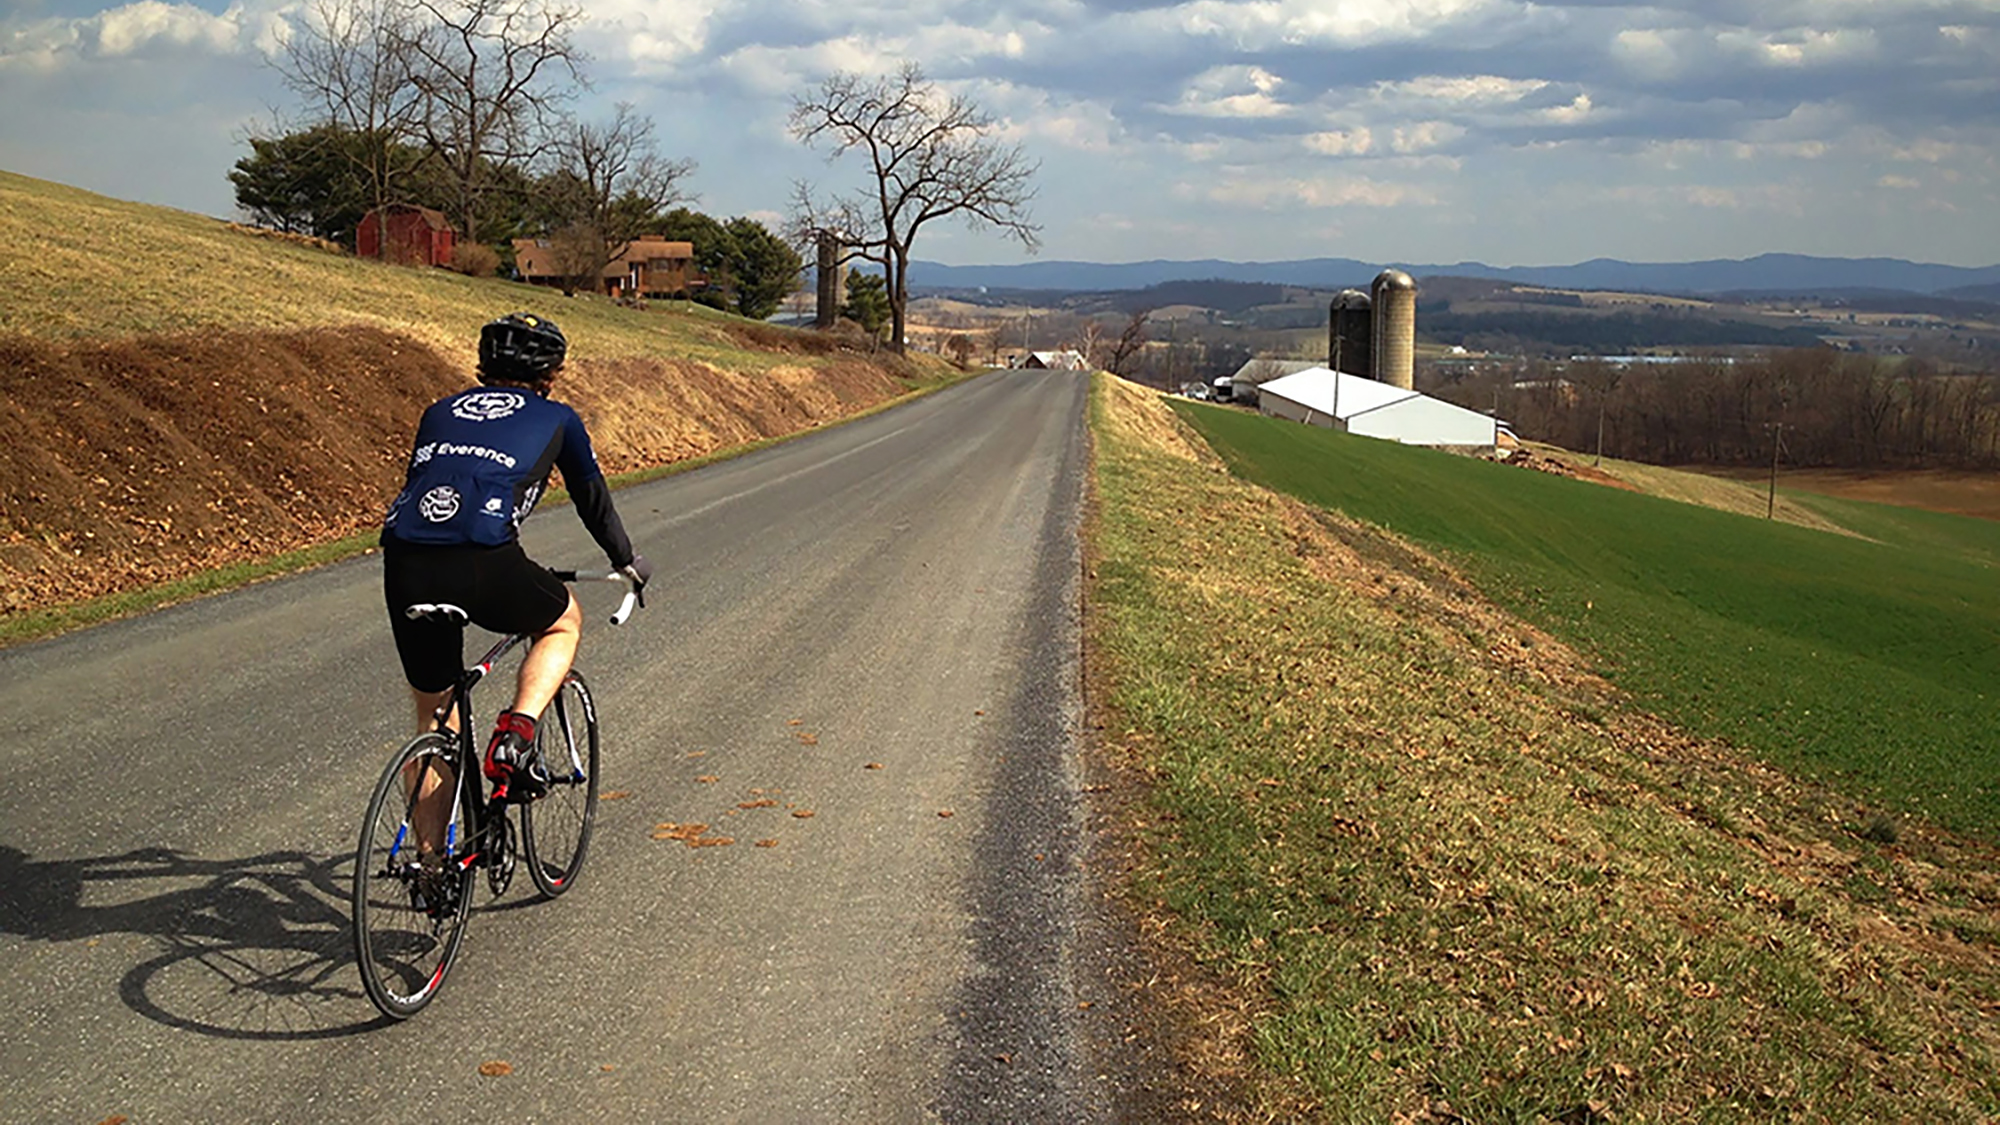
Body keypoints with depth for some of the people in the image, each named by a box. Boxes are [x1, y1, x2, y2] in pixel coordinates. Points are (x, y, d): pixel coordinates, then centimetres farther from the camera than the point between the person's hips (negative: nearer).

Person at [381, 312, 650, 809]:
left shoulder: (441, 411, 30)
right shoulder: (556, 418, 21)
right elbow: (593, 500, 31)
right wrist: (628, 562, 49)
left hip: (403, 566, 4)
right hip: (484, 565, -4)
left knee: (433, 715, 22)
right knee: (564, 621, 28)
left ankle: (430, 847, 21)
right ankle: (516, 734, 6)